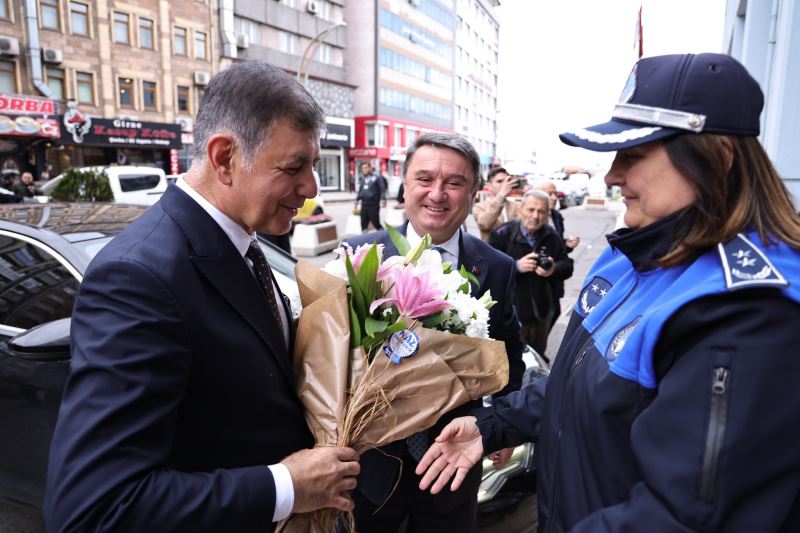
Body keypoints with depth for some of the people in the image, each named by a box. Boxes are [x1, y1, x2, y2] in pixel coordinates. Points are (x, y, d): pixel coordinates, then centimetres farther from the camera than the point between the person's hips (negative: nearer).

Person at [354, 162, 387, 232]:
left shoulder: (377, 177, -3)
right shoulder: (363, 178, 15)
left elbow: (382, 189, -9)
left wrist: (383, 200, -22)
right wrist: (357, 200, 24)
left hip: (374, 205, -6)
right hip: (364, 205, 6)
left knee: (376, 223, -5)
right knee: (363, 224, 7)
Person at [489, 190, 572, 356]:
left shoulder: (553, 237, 5)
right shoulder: (502, 234, -10)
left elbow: (567, 266, 5)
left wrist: (553, 269, -18)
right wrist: (516, 266, -27)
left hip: (542, 311, 5)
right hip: (511, 310, -4)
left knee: (538, 356, 21)